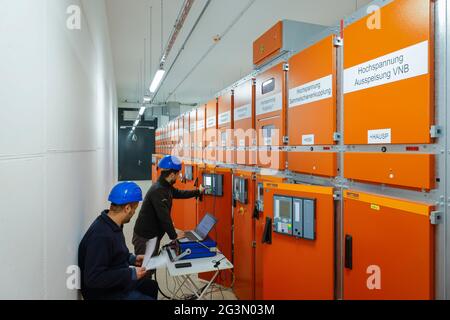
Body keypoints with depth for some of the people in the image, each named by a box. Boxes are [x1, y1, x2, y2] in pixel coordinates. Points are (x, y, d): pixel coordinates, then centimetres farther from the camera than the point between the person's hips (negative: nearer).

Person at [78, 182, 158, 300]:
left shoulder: (112, 225, -1)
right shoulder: (101, 235, -32)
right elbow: (93, 278, -32)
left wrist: (132, 259, 4)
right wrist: (131, 274, -27)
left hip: (118, 281, 10)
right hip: (105, 292, -10)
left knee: (151, 285, 22)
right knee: (148, 298, -9)